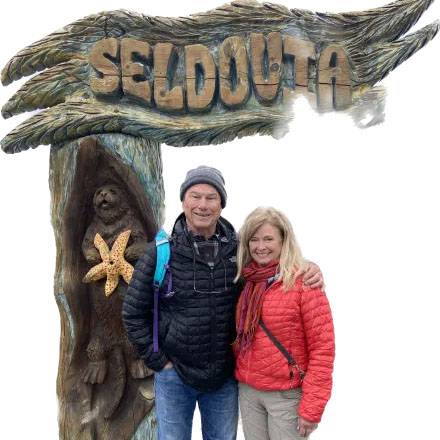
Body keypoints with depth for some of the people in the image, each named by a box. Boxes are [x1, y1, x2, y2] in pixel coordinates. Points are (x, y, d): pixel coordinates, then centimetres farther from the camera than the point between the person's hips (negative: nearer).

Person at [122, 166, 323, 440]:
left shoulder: (238, 249, -6)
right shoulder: (162, 251, -11)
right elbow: (133, 313, -3)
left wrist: (309, 269, -12)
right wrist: (158, 361, -5)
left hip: (225, 376, 2)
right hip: (174, 375, -2)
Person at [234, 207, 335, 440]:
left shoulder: (303, 281, -13)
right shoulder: (246, 281, 3)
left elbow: (322, 348, -14)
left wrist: (311, 407, -15)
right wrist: (239, 374, 6)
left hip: (286, 395, -5)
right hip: (247, 390, 5)